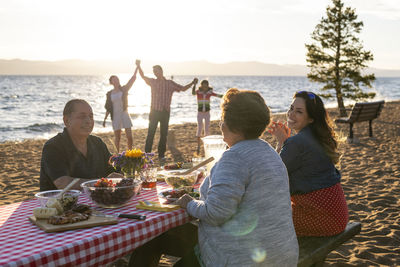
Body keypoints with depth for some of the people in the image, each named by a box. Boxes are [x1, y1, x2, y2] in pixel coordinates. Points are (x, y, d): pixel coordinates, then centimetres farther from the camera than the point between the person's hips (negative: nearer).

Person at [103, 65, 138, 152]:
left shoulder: (124, 89, 2)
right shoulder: (109, 94, 5)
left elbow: (133, 78, -7)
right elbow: (108, 108, 10)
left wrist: (137, 67, -14)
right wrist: (105, 119, 8)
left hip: (125, 114, 0)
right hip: (115, 116, 0)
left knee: (129, 137, -5)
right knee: (117, 138, 4)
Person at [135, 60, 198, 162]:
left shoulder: (170, 83, 5)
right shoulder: (153, 82, 8)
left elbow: (183, 88, 6)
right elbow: (143, 76, 7)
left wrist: (192, 83, -8)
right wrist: (138, 66, -7)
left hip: (165, 112, 0)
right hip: (154, 111, 0)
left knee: (164, 134, 5)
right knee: (150, 133, -2)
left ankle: (161, 155, 13)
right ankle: (147, 153, 4)